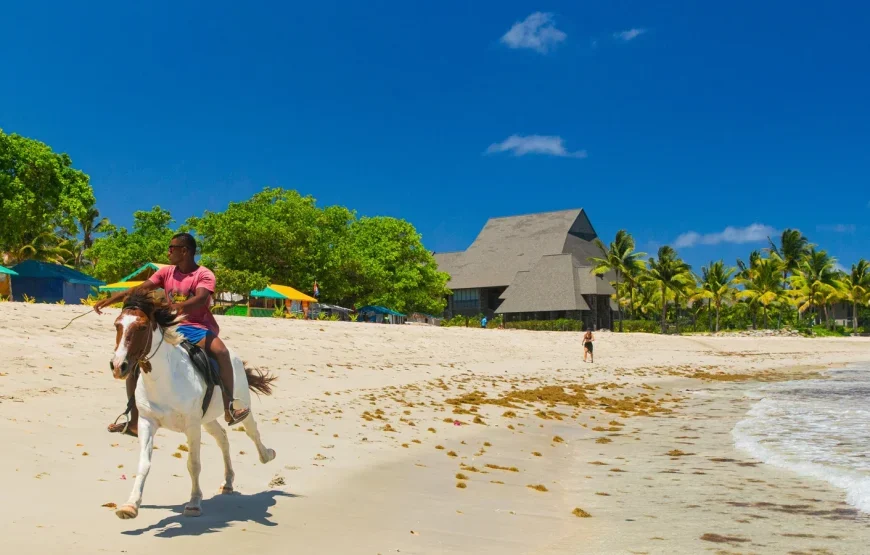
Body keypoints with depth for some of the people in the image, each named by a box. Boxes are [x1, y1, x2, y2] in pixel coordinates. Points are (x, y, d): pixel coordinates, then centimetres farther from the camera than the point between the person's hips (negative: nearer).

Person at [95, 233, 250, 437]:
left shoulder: (204, 275, -9)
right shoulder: (166, 272, 9)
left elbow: (200, 299, -28)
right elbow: (138, 290, 6)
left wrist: (176, 307, -46)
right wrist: (107, 301, -2)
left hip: (197, 328, -6)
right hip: (172, 328, 6)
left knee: (221, 351, -37)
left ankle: (229, 410, -31)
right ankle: (134, 422, 7)